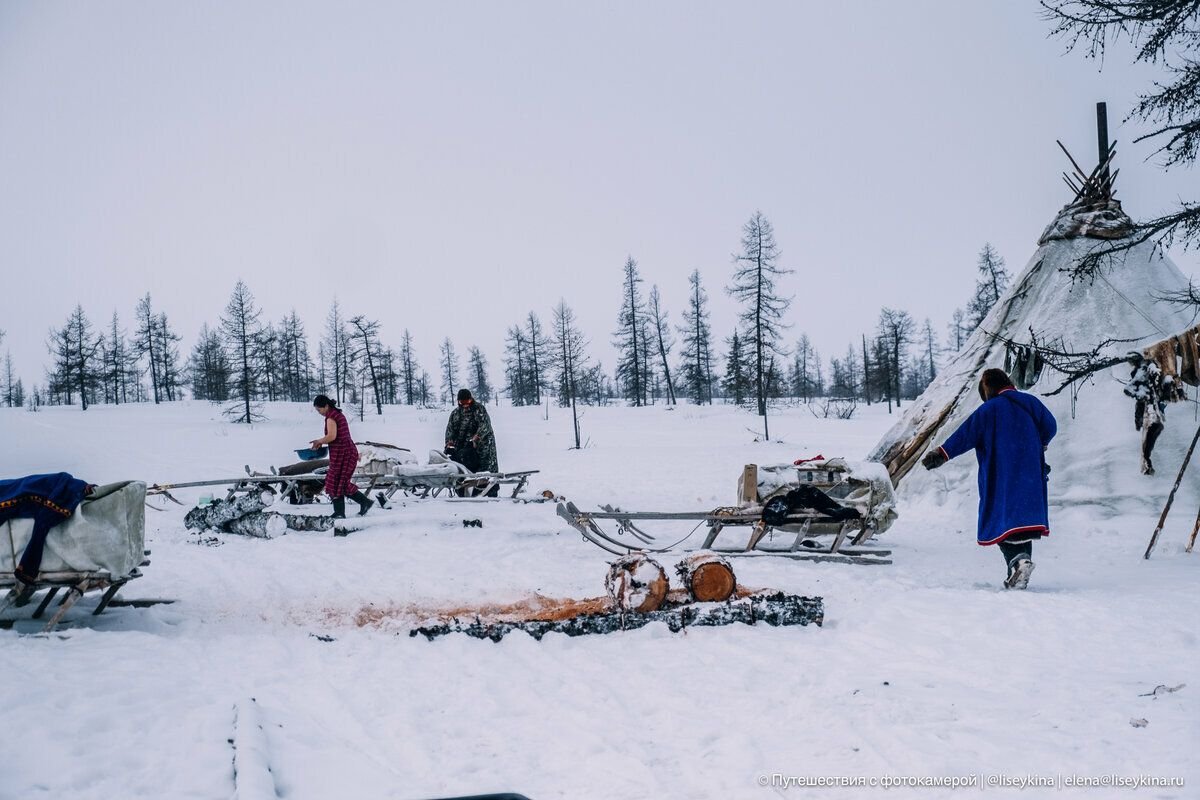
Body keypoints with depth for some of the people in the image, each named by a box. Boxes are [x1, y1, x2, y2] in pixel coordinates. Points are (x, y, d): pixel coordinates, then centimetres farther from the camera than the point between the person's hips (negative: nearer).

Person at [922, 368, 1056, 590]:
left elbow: (965, 435, -9)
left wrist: (942, 454, -4)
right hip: (1030, 477, 5)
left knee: (1002, 520, -1)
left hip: (1000, 478, -5)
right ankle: (1019, 578, 8)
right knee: (1023, 517, 10)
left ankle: (1018, 559, -27)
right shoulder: (1030, 402, 7)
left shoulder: (988, 410, -6)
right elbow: (1050, 427, 13)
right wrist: (1036, 445, 32)